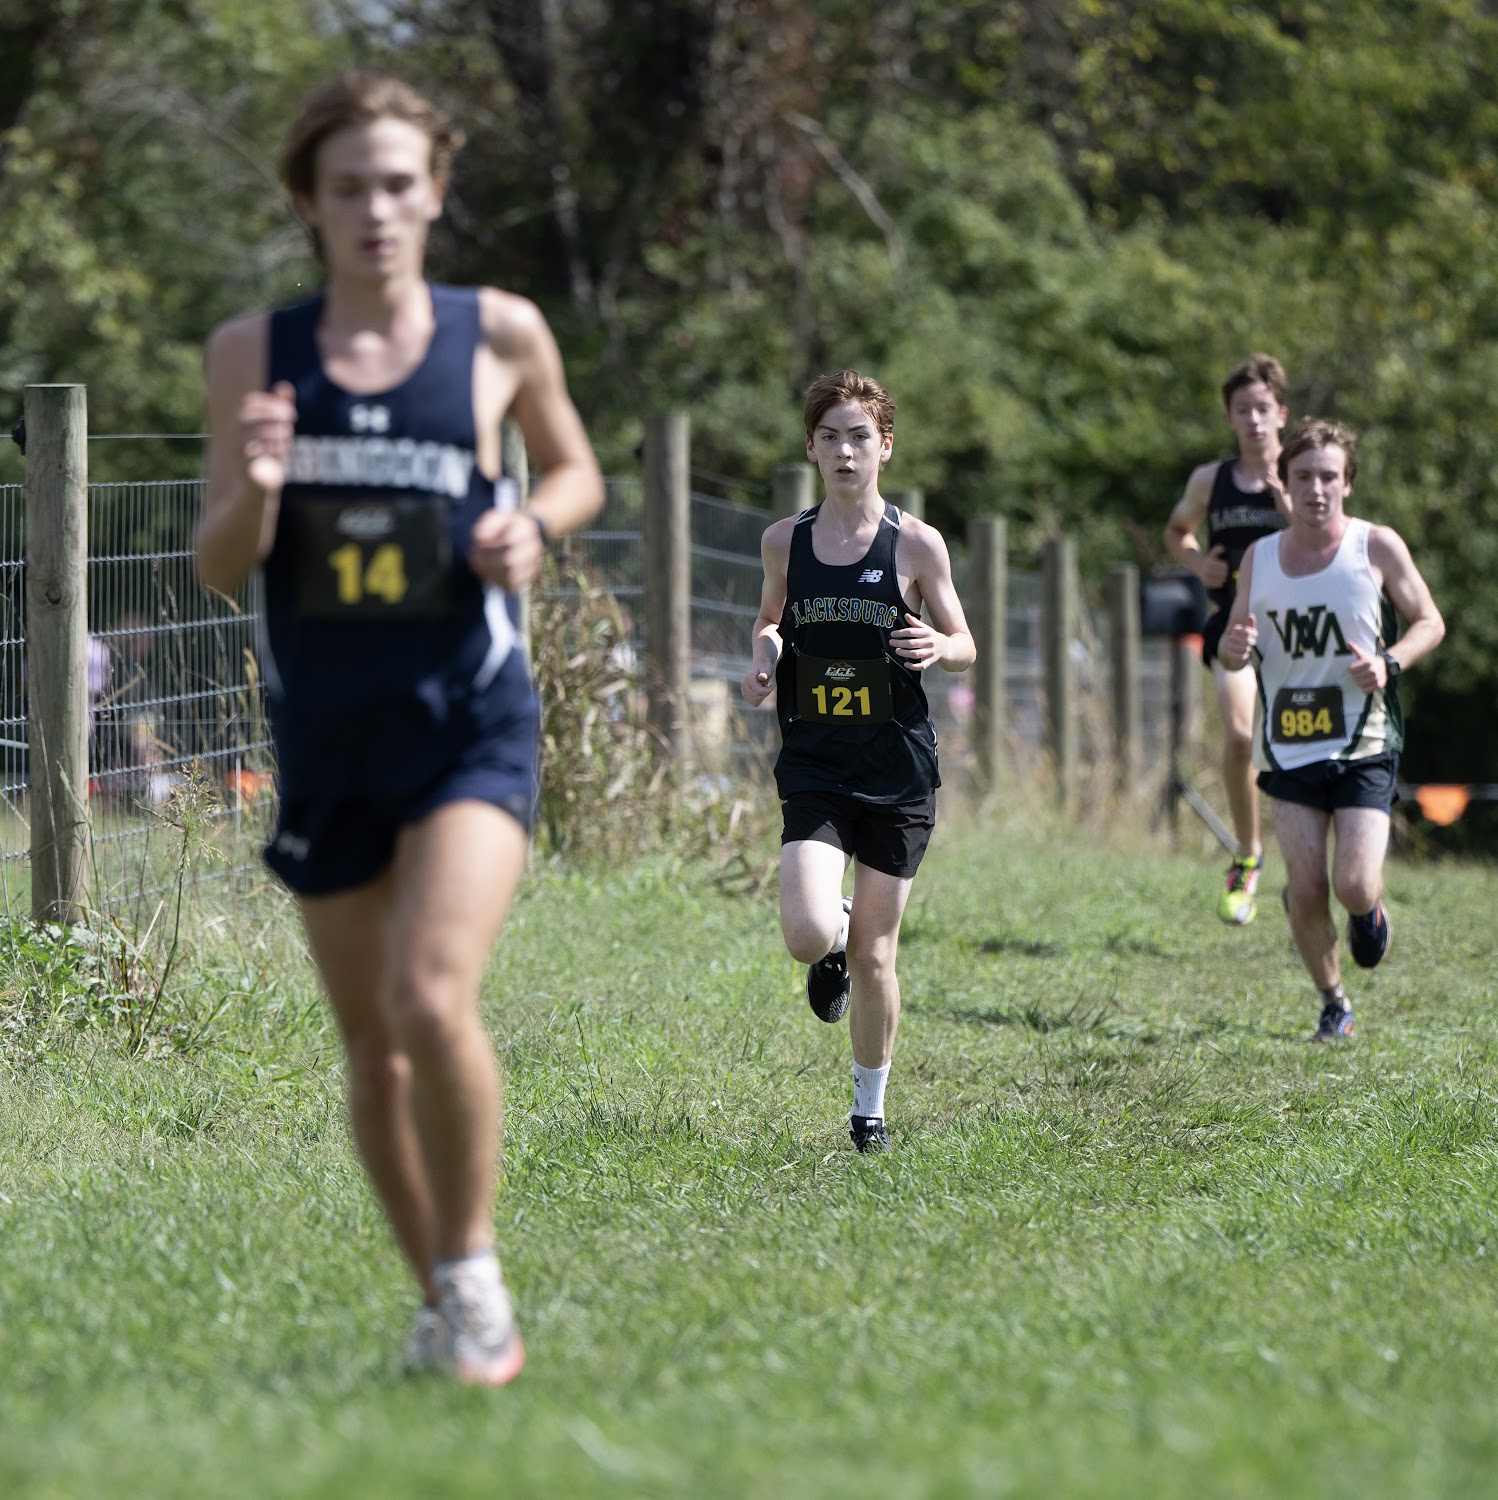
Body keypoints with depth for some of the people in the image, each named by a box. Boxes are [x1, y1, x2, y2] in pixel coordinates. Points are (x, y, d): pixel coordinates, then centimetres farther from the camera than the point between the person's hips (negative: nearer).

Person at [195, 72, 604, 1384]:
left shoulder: (500, 335, -1)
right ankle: (440, 1303, 28)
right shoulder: (254, 353, 2)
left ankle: (476, 1276, -3)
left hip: (470, 720, -3)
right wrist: (255, 489, -20)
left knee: (434, 999, -22)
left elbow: (577, 472, 16)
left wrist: (533, 524, -6)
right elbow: (220, 571, 2)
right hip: (324, 736, 3)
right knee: (372, 1047, 10)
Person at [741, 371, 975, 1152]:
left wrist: (938, 646, -16)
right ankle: (836, 934, 19)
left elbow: (965, 644, 6)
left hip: (897, 772, -1)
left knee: (874, 958, 3)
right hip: (814, 768, 1)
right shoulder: (785, 540, 4)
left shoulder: (916, 544, -2)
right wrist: (764, 654, -1)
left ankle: (870, 1105, 24)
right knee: (809, 936, -19)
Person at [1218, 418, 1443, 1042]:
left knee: (1353, 885, -14)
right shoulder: (1260, 557, 7)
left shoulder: (1377, 547, -2)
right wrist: (1234, 650, -12)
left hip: (1364, 745, -3)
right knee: (1305, 890, -4)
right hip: (1289, 749, 3)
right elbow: (1234, 647, 14)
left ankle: (1371, 911, 23)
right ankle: (1333, 1004, 17)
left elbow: (1429, 622, 5)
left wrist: (1388, 664, -14)